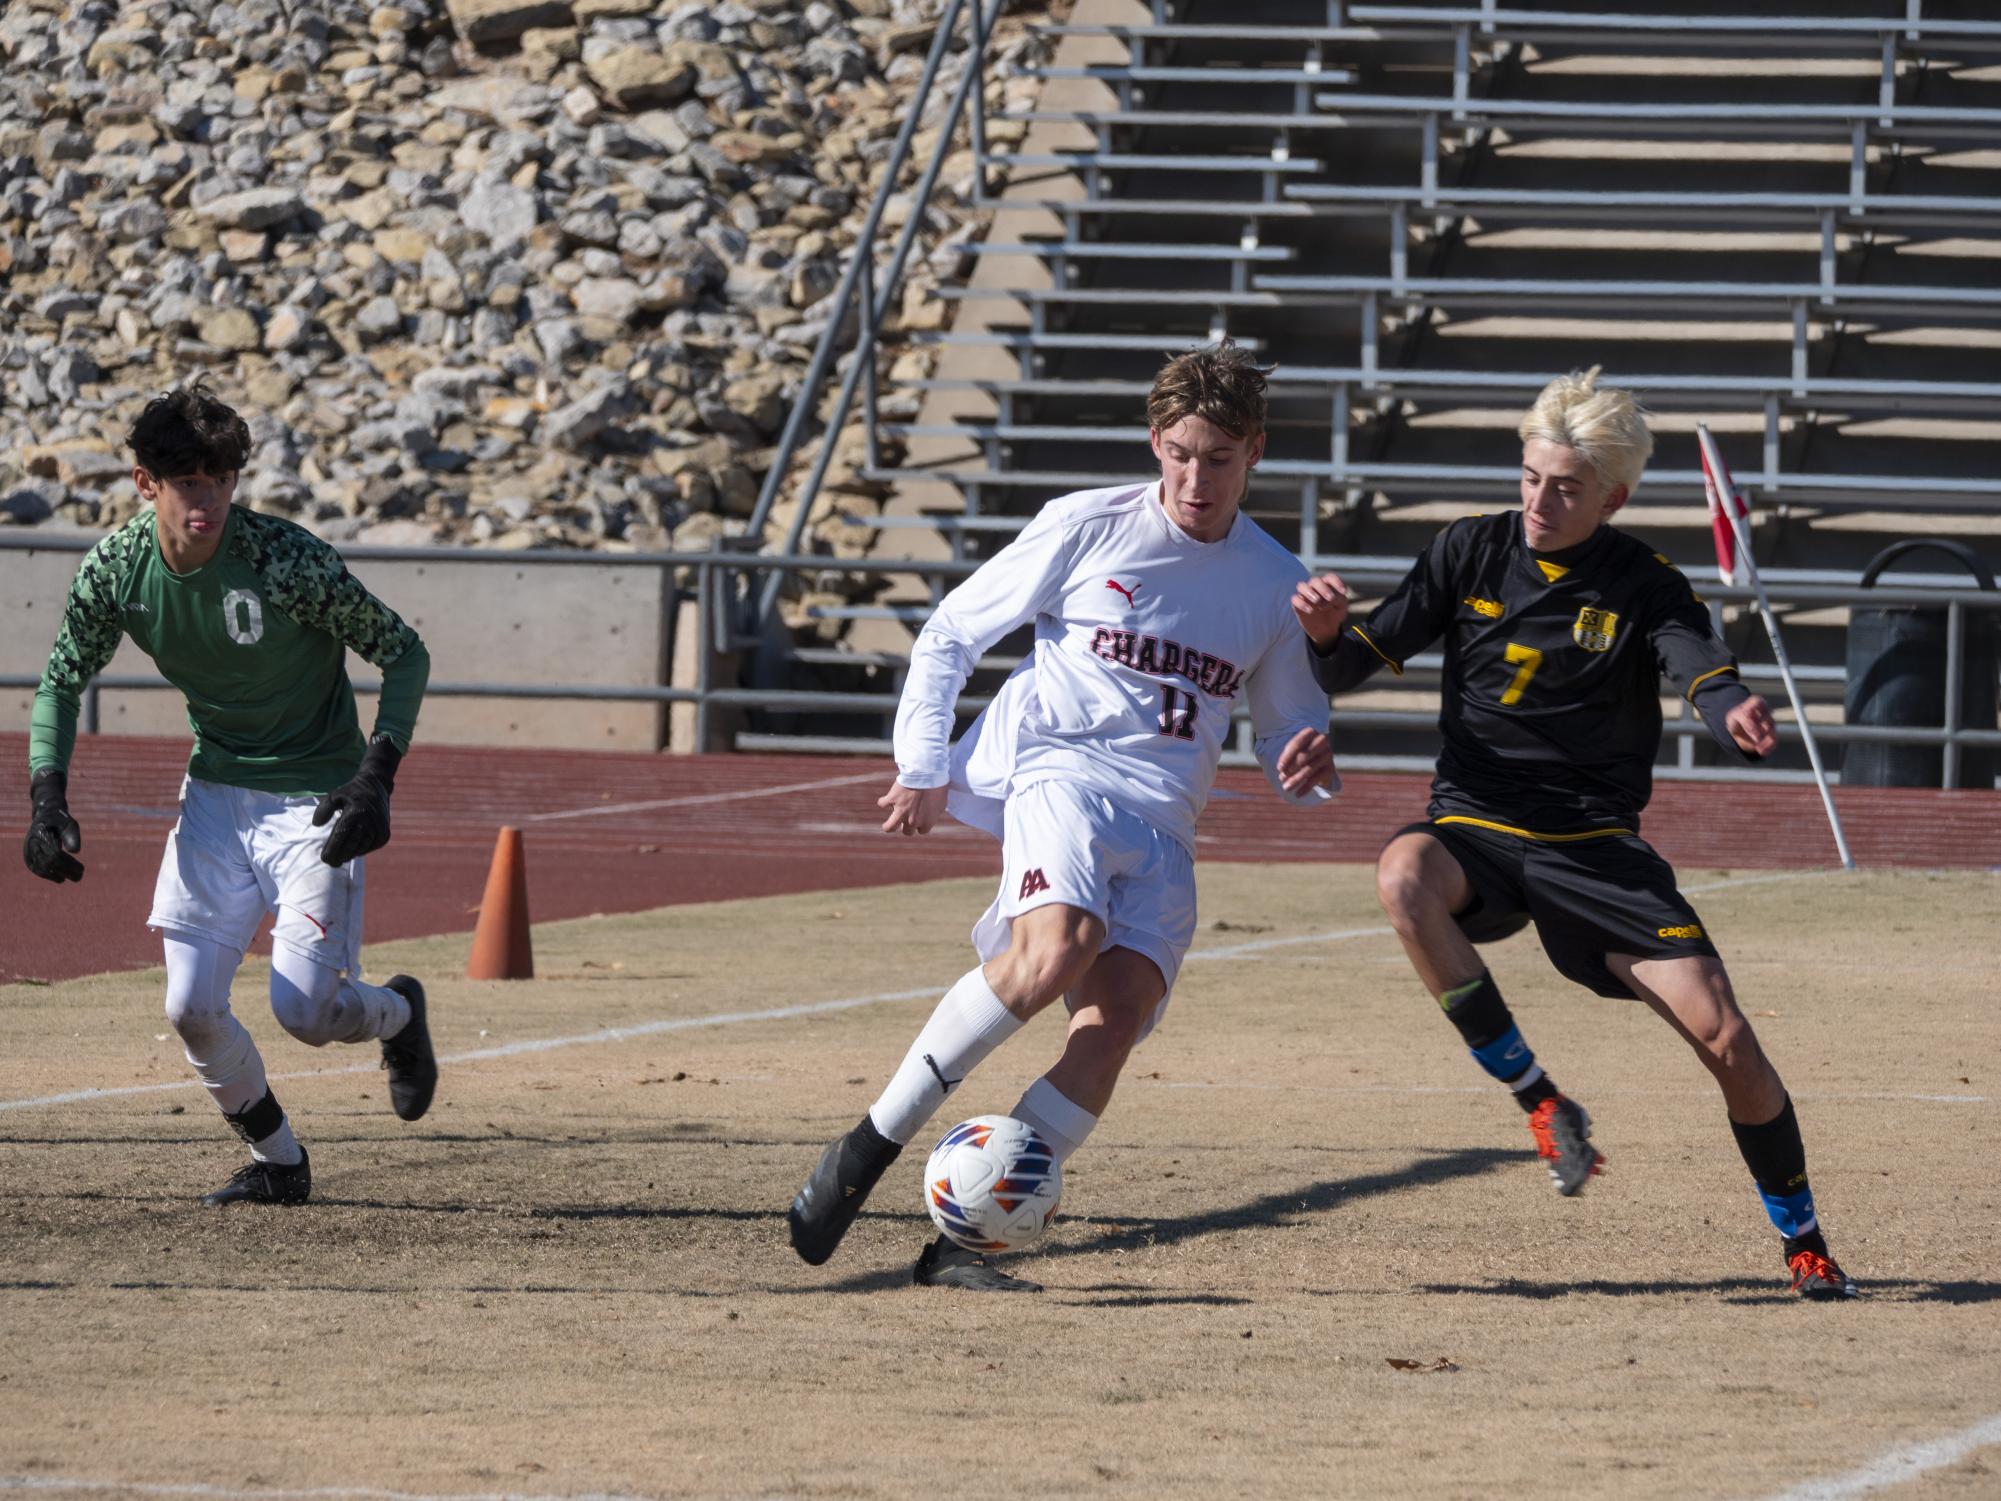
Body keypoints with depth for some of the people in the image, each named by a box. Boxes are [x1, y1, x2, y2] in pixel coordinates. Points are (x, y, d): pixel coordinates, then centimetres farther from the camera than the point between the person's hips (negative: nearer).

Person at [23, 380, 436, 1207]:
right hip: (216, 791, 4)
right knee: (191, 1007, -5)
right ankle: (278, 1162, 19)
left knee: (302, 1008, -12)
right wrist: (47, 797, -10)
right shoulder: (116, 567, -11)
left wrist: (377, 775, -26)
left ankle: (396, 1013, 24)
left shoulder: (288, 561, -24)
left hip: (315, 797, -4)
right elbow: (62, 682, 4)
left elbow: (404, 653, -15)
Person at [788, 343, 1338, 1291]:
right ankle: (868, 1150, -21)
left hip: (1163, 828, 4)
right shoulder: (1086, 528, 4)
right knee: (1059, 948, -33)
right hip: (1056, 771, -4)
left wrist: (1305, 768, 0)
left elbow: (1289, 735, 24)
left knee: (1117, 1015, -20)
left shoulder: (1273, 585, 13)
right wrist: (924, 769, 2)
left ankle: (962, 1242, -16)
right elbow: (950, 635, 11)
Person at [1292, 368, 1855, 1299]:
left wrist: (1736, 713, -46)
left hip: (1595, 846, 0)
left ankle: (1804, 1245, 13)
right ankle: (1541, 1104, -22)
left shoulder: (1643, 586, -3)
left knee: (1724, 1038, -10)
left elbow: (1703, 672, -21)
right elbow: (1353, 667, 0)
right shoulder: (1473, 553, 0)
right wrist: (1327, 634, -24)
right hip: (1475, 831, 0)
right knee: (1403, 878, -36)